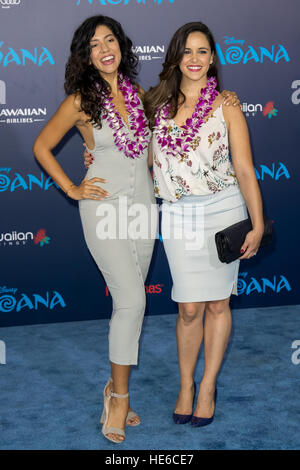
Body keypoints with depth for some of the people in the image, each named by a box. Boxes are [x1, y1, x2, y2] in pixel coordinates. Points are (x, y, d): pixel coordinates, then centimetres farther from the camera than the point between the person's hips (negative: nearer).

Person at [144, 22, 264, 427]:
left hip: (222, 211, -1)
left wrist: (257, 225, -7)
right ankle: (186, 385, 21)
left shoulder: (226, 106, -1)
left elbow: (244, 170, -3)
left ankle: (208, 387, 20)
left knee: (217, 303, 6)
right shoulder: (158, 102, 6)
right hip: (178, 215, 1)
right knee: (190, 307, 2)